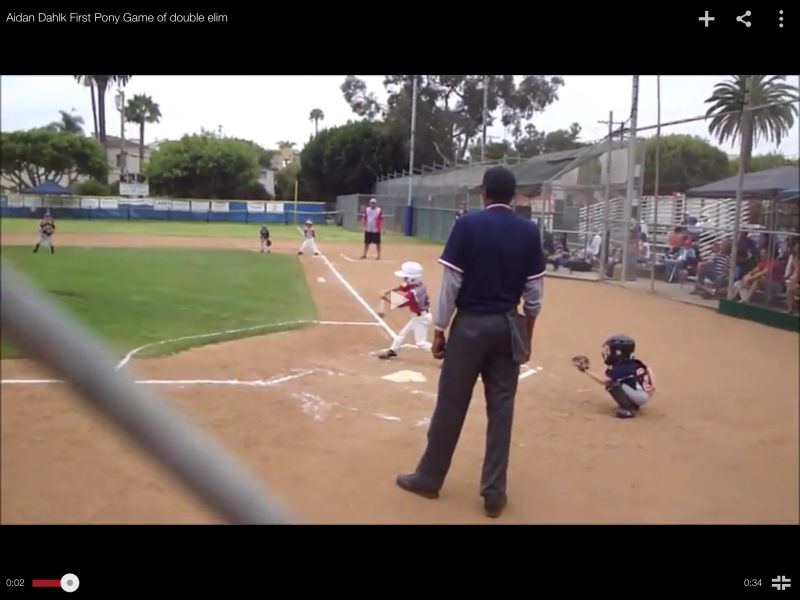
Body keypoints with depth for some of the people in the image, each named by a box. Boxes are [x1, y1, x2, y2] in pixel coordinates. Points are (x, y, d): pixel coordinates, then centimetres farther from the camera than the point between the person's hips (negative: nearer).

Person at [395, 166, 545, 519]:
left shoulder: (468, 225, -9)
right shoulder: (529, 232, 1)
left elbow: (451, 284, -11)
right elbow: (534, 294, 2)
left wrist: (439, 329, -3)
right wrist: (526, 337, 12)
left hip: (470, 324, -3)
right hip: (508, 327, 3)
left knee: (451, 404, 7)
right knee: (501, 409, 7)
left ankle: (429, 478, 22)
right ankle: (494, 492, 14)